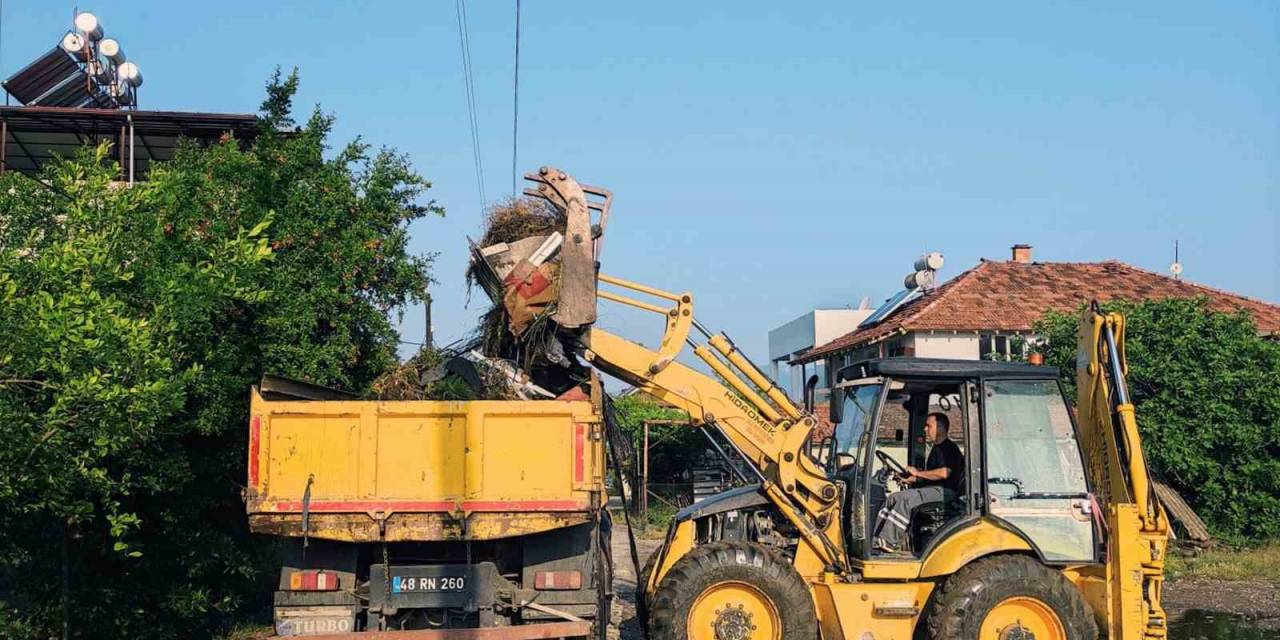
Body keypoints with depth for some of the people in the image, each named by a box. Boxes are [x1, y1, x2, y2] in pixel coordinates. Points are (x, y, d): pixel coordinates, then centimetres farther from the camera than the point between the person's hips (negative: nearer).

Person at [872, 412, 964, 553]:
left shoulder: (949, 448, -9)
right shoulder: (937, 449, 24)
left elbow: (944, 473, -24)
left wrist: (918, 473, -16)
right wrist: (912, 479, 11)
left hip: (944, 492, -10)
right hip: (932, 490, 11)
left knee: (905, 499, -28)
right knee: (893, 498, -2)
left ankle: (890, 542, -29)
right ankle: (877, 538, -10)